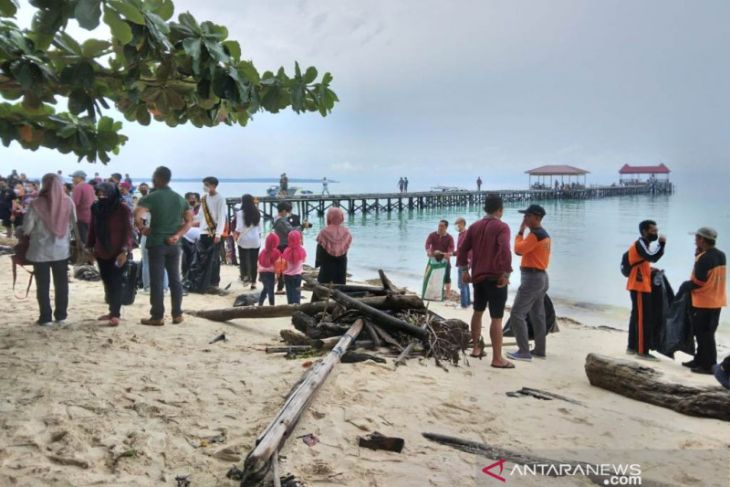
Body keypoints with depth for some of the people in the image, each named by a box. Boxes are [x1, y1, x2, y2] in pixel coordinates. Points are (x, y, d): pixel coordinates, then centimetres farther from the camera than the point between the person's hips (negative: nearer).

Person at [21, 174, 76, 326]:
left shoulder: (37, 203, -15)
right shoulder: (68, 202, -6)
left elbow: (27, 227, -9)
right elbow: (74, 223, 6)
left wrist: (31, 234, 12)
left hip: (41, 249, -2)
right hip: (62, 248, 3)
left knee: (43, 284, 8)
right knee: (61, 283, 13)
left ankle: (46, 317, 12)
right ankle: (61, 315, 19)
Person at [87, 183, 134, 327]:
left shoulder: (123, 209, -11)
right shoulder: (96, 208, 6)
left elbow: (128, 231, -13)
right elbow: (92, 230, 13)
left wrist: (125, 251, -20)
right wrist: (90, 247, 12)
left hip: (117, 253, -6)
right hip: (101, 253, 6)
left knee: (115, 283, -5)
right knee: (107, 283, 11)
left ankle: (116, 314, 0)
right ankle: (112, 311, 21)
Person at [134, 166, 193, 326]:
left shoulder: (151, 197, -8)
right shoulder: (180, 198, 9)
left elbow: (137, 216, -21)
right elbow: (190, 220, 5)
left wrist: (142, 229, -4)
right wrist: (178, 235, -3)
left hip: (156, 243, -4)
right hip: (174, 244, 5)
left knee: (156, 281, 0)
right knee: (175, 279, 10)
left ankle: (157, 316, 4)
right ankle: (177, 314, 14)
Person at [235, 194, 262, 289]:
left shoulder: (240, 213, -8)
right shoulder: (257, 213, 6)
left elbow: (239, 228, -11)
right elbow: (260, 228, 8)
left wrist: (236, 236, 5)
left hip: (244, 240, -3)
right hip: (255, 240, 3)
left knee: (243, 259, 13)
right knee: (253, 261, 5)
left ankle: (244, 275, 7)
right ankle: (253, 282, 7)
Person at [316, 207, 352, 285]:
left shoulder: (324, 232, -12)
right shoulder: (345, 232, -3)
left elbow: (320, 250, -8)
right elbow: (346, 247, 1)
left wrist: (317, 263, 0)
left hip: (327, 263, -3)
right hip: (341, 264, 3)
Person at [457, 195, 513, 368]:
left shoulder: (474, 226, 10)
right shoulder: (501, 227, -9)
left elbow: (463, 249, 11)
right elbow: (505, 251, -24)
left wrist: (464, 270, 16)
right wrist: (506, 273, -20)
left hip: (477, 276, 6)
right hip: (495, 277, -6)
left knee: (478, 311, 22)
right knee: (496, 318, -3)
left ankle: (476, 348, 31)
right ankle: (497, 359, 0)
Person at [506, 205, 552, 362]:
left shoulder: (535, 234, -17)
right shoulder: (544, 234, 15)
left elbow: (519, 249, -19)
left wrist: (521, 231, -10)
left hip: (532, 278, -11)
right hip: (541, 277, 11)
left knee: (517, 314, -9)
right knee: (538, 315, 14)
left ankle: (524, 351, -9)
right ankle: (539, 350, 19)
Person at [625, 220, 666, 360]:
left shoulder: (644, 244, 15)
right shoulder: (639, 244, -15)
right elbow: (652, 258, -28)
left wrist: (651, 270, 1)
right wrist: (662, 244, -21)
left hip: (641, 286, 10)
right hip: (640, 287, -10)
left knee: (637, 317, 13)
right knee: (644, 319, -8)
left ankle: (632, 347, 19)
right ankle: (642, 351, -5)